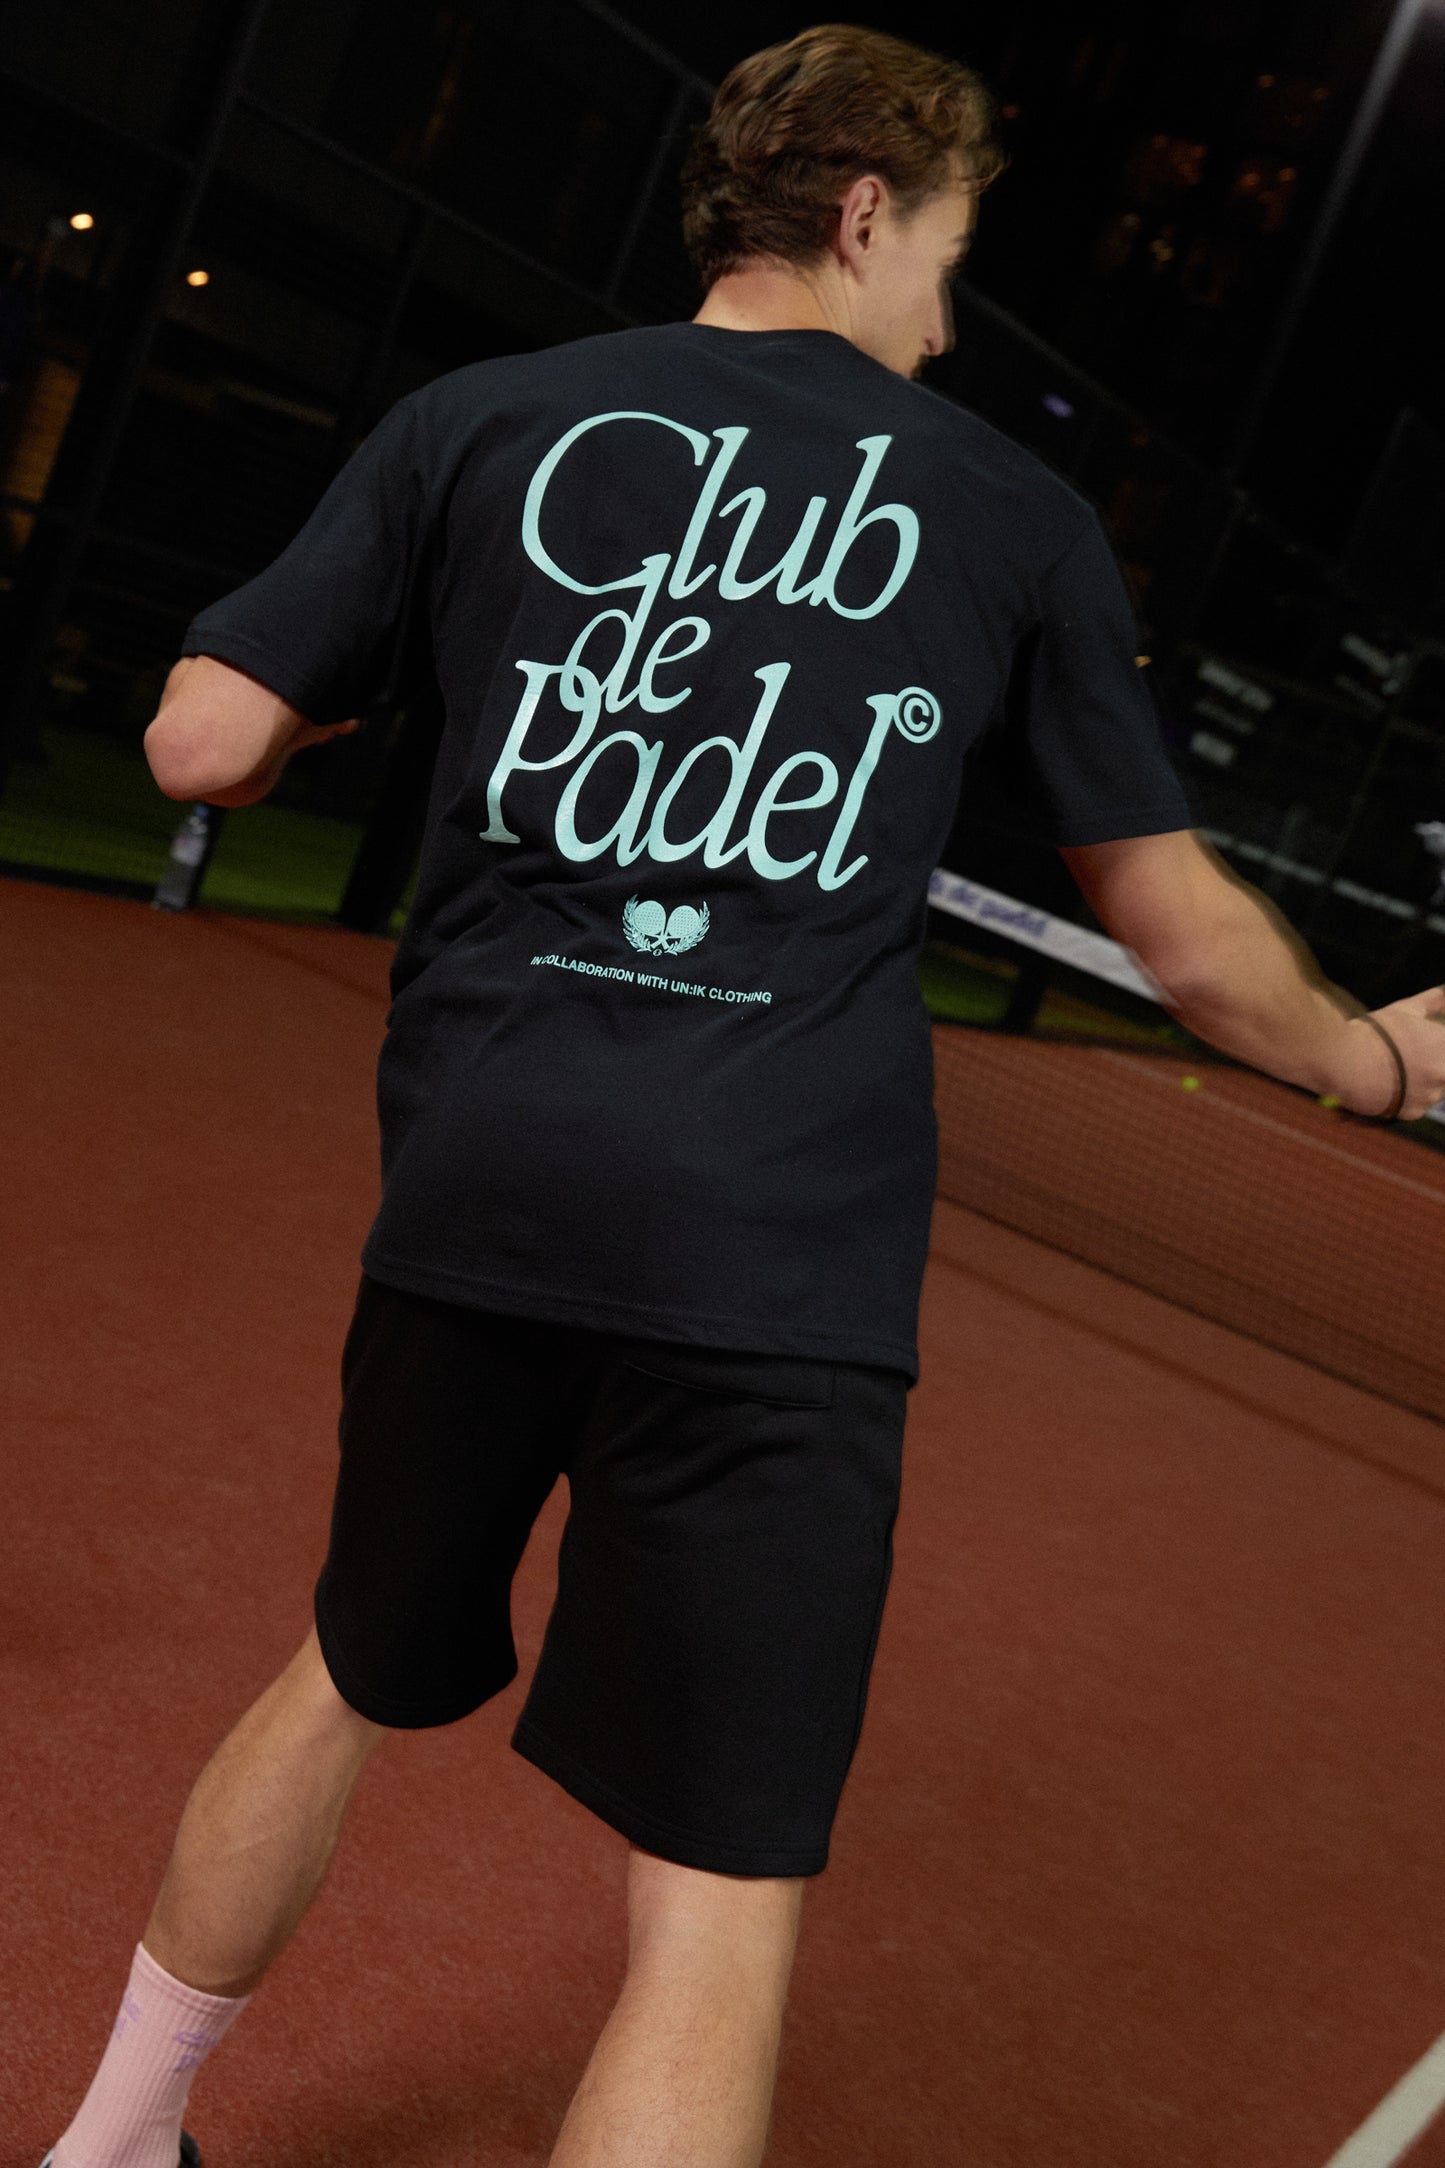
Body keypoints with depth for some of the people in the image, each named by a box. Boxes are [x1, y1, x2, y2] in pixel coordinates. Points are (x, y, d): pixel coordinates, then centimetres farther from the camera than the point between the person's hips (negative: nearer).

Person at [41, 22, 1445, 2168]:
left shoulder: (473, 421, 10)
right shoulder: (1016, 513, 9)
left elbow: (204, 745, 6)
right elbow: (1187, 937, 13)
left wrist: (358, 691, 28)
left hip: (466, 1193, 4)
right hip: (780, 1258, -3)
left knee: (353, 1683, 27)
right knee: (718, 1912, 5)